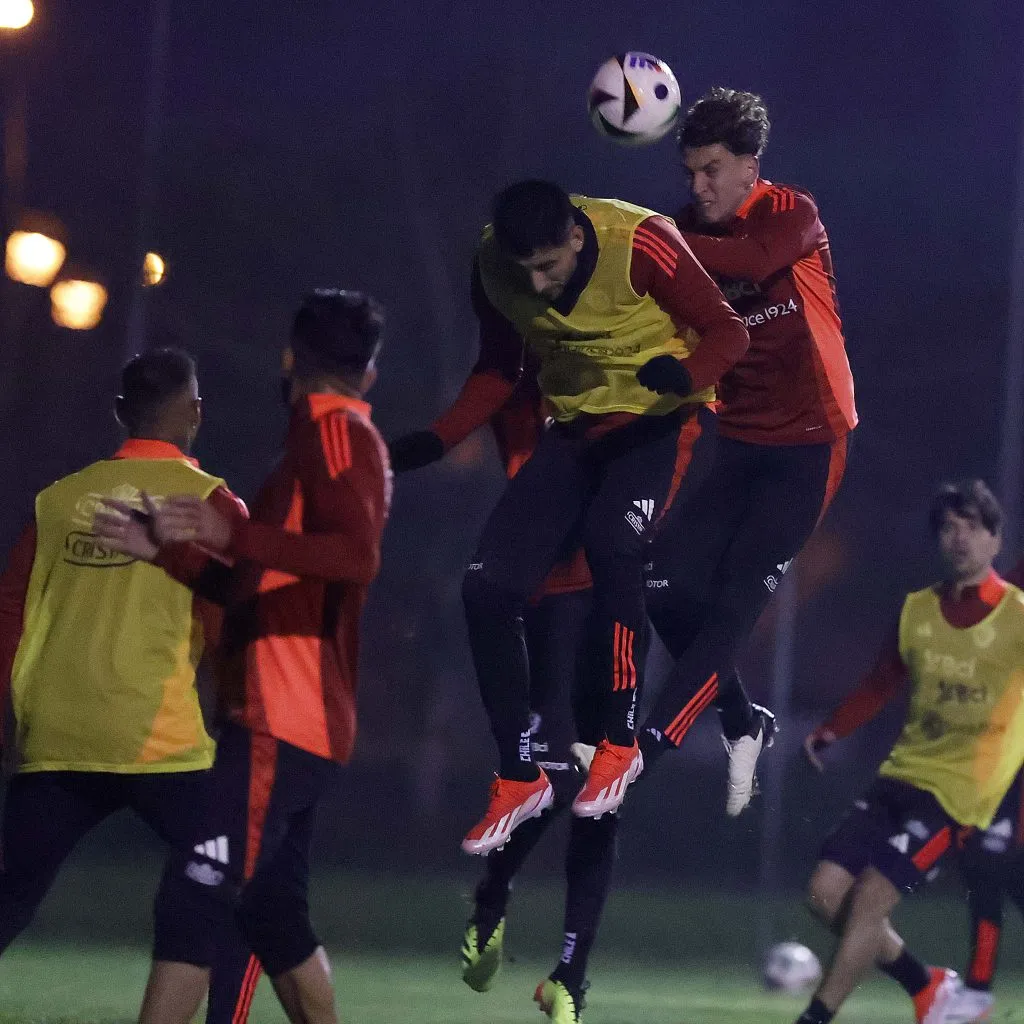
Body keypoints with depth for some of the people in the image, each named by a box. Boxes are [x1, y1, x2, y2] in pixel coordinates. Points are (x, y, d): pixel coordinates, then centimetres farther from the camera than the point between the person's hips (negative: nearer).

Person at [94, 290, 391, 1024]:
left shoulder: (334, 432, -7)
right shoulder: (341, 436, 21)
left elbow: (358, 556, -24)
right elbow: (254, 585, 25)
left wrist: (232, 534, -29)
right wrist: (167, 549, 16)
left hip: (281, 722, -10)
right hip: (293, 719, 10)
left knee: (194, 900, -15)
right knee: (273, 913, 15)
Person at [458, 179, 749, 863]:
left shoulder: (640, 243, -24)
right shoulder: (493, 264, -9)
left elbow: (727, 330, -17)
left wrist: (684, 374, -36)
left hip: (659, 420, -5)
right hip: (575, 428, 5)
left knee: (612, 544, -33)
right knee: (489, 587, -10)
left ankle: (619, 745, -15)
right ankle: (521, 779, 4)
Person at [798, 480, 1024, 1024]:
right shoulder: (917, 609, 9)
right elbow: (883, 681, 20)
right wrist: (833, 728, 7)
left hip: (961, 790, -6)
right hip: (900, 774, 6)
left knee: (868, 898, -17)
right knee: (827, 892, -2)